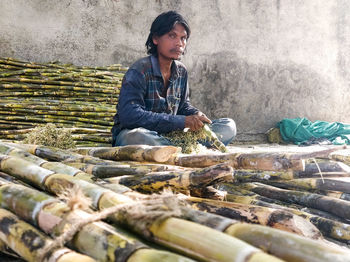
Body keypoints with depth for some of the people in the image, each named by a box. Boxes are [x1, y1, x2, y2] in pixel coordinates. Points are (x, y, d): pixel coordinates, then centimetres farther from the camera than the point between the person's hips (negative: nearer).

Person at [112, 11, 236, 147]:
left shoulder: (181, 71, 6)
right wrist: (182, 121, -31)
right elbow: (129, 115, -30)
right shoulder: (139, 71, -17)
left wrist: (196, 115, -8)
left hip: (168, 136, 6)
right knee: (134, 137, -44)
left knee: (229, 127, -3)